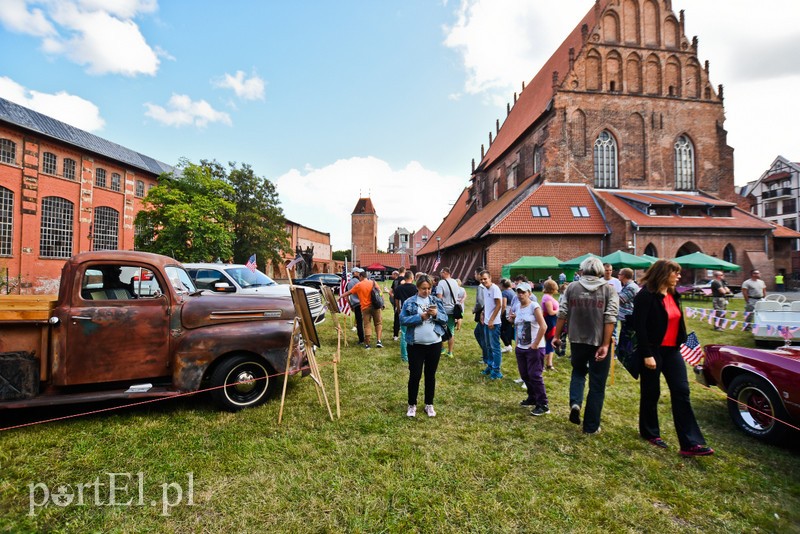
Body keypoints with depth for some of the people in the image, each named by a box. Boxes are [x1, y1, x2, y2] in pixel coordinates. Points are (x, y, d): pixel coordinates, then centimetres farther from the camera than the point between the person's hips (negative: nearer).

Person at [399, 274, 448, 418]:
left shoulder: (437, 301, 5)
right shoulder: (409, 302, -3)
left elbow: (445, 319, 3)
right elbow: (403, 320, -11)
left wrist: (436, 314, -17)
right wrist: (420, 317, -21)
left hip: (434, 344, 2)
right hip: (416, 345, -2)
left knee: (430, 375, 14)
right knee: (414, 375, 7)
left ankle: (429, 404, 29)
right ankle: (412, 405, 24)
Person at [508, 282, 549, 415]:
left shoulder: (534, 306, -13)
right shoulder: (516, 307, 8)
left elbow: (543, 326, -19)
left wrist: (535, 344, -18)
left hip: (534, 348, -7)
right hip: (521, 347, 7)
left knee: (535, 376, -5)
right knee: (524, 375, 15)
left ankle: (543, 405, 6)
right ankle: (532, 398, 33)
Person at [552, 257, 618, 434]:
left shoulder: (572, 287, 0)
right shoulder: (609, 289, -3)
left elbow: (562, 314, -2)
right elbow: (610, 318, -13)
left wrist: (557, 336, 7)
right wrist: (605, 344, -13)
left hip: (577, 340, 1)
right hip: (599, 342, -1)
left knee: (578, 371, 26)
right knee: (597, 385, 10)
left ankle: (575, 402, 3)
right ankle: (591, 426, 17)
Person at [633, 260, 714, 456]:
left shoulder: (673, 295, 10)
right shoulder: (646, 295, -15)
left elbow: (676, 322, 16)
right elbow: (639, 326, -18)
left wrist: (678, 344, 14)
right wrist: (647, 354, -20)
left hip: (672, 351, 7)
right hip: (653, 351, -7)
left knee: (681, 392, 3)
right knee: (651, 393, 7)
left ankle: (690, 443, 7)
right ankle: (649, 432, 26)